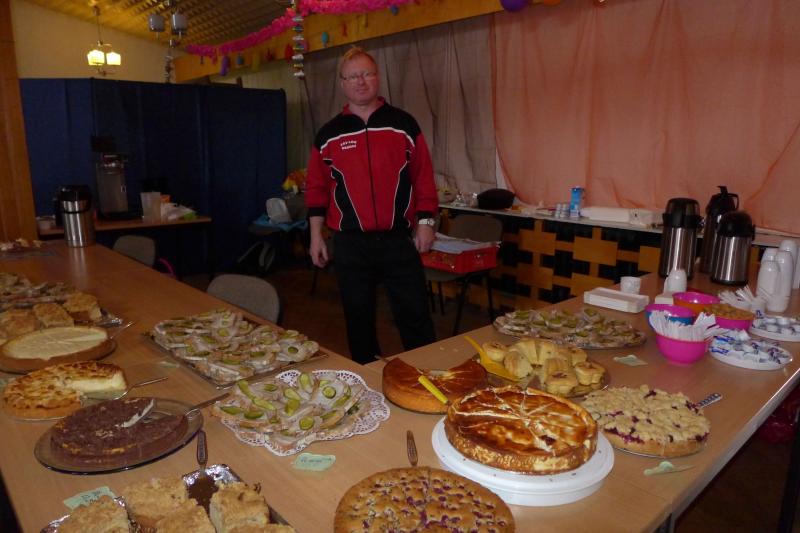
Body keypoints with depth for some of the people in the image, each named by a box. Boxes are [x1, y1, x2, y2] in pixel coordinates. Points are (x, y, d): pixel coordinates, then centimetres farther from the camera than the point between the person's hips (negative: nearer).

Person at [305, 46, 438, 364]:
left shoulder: (403, 124, 4)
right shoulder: (329, 135, 6)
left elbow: (423, 177, 2)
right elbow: (317, 188, 6)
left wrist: (425, 222, -3)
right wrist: (316, 235, 2)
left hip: (399, 240, -1)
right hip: (350, 244, 2)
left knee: (415, 319, 3)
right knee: (358, 320, 12)